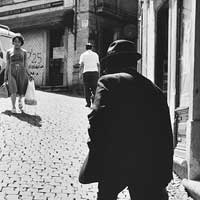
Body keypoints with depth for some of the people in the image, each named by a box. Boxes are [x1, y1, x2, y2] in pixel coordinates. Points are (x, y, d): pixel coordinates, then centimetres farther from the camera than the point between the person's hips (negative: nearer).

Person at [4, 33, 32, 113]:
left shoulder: (24, 52, 6)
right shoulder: (9, 52, 5)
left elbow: (25, 65, 8)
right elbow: (7, 65, 7)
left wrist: (29, 75, -3)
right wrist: (5, 76, 4)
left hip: (22, 73, 1)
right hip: (12, 73, -1)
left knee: (21, 92, 3)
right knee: (13, 91, -17)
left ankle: (20, 100, 37)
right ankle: (13, 107, -2)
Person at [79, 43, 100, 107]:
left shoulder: (83, 55, 5)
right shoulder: (95, 54, 11)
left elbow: (81, 65, -3)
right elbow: (98, 64, 8)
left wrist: (80, 73, 2)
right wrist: (98, 73, 14)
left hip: (86, 72, -1)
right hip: (95, 71, 1)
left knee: (87, 88, 3)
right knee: (94, 87, 9)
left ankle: (88, 102, 0)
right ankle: (93, 95, -18)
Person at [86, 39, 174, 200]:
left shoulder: (107, 81, -2)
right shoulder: (155, 90, 12)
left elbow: (97, 119, -18)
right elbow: (166, 137, 12)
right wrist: (164, 178, 17)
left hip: (114, 162, -3)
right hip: (150, 166, 3)